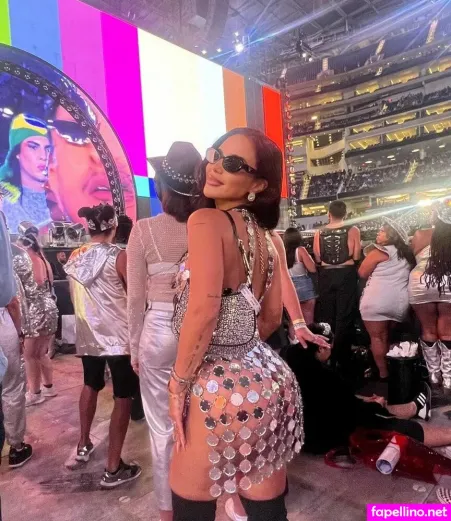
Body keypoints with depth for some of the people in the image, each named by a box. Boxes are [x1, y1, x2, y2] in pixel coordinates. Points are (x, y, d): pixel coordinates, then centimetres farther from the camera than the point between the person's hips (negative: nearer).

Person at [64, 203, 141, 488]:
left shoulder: (75, 257, 4)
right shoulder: (118, 256, -14)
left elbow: (76, 298, 14)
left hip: (87, 333, 7)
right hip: (118, 334, -6)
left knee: (91, 385, 28)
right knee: (123, 396, 3)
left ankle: (84, 445, 40)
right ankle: (114, 468, 7)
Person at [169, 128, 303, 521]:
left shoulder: (206, 220, -14)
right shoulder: (263, 235, 10)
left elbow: (203, 311, -23)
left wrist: (179, 383, -11)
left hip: (222, 387, -8)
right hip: (267, 380, 8)